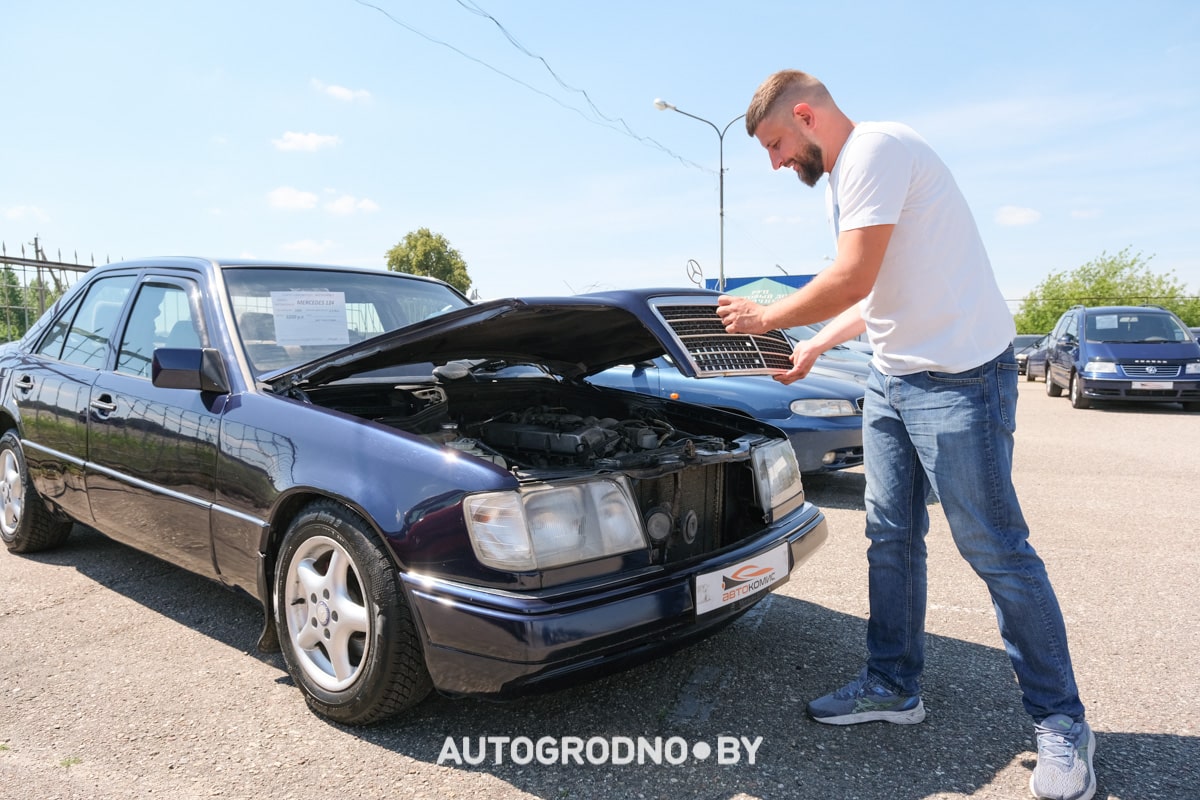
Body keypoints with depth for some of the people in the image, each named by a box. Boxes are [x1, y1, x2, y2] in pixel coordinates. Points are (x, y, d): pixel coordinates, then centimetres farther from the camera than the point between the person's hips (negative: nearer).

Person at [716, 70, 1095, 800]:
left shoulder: (876, 149, -15)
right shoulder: (842, 180, 16)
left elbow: (851, 281, -23)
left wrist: (765, 318, -9)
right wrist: (817, 346, 16)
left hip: (959, 376, -10)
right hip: (894, 377, 10)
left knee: (995, 547, -2)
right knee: (891, 538, 12)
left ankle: (1062, 723, 15)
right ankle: (894, 687, 26)